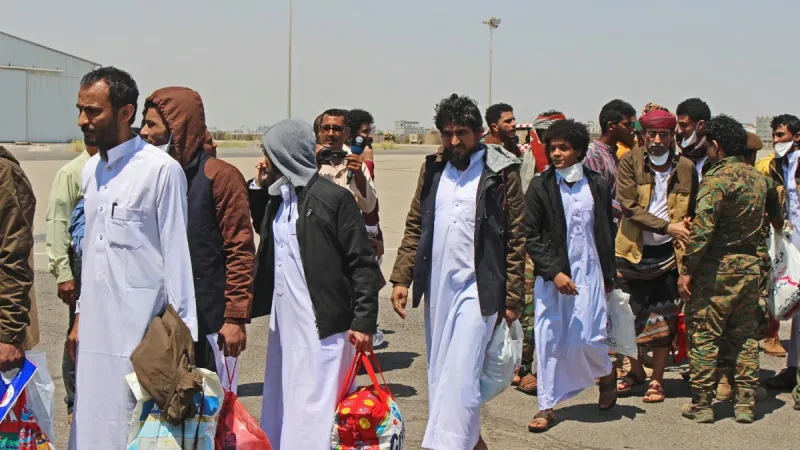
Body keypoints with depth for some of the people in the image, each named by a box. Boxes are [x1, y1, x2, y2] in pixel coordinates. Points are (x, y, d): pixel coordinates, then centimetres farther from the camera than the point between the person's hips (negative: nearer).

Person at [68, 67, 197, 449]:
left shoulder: (161, 169, -11)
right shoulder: (91, 170, 11)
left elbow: (177, 253, -10)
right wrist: (81, 314, 18)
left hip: (142, 325, -7)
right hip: (97, 324, 7)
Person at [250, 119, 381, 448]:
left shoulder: (334, 198, -11)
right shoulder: (278, 197, 11)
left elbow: (364, 264, -11)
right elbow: (261, 230, 30)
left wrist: (364, 321, -16)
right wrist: (257, 187, 14)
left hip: (323, 325, -8)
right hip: (284, 321, 8)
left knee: (317, 409, -4)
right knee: (283, 407, 16)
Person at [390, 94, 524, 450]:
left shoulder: (501, 172, -5)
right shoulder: (433, 168, 9)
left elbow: (515, 239, -4)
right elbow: (415, 226, 12)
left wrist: (512, 298, -7)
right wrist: (401, 279, 4)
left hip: (478, 287, -5)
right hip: (437, 286, 6)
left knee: (460, 373, -12)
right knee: (439, 372, 12)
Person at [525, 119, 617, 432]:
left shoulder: (597, 185, 4)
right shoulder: (540, 187, -3)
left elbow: (607, 234, 11)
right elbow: (531, 237, -4)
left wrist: (609, 275, 12)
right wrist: (554, 272, -13)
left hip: (589, 274, 1)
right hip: (551, 276, 0)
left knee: (587, 338, -3)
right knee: (549, 339, 1)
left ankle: (607, 374, 30)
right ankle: (547, 406, 12)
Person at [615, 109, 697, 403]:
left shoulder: (686, 168, 3)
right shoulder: (630, 162, -3)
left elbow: (693, 212, 14)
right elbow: (628, 205, -13)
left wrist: (686, 227, -5)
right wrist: (666, 226, -19)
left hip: (668, 252, 1)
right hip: (633, 251, 0)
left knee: (664, 320, 3)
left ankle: (657, 379, 17)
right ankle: (636, 370, 28)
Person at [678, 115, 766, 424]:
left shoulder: (717, 178, -14)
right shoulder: (758, 179, 9)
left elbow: (702, 228, -19)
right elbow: (765, 222, 14)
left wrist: (687, 270, -15)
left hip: (717, 266, -7)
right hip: (750, 265, 7)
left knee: (703, 335, 2)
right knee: (745, 336, 13)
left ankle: (702, 404, 5)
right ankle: (746, 403, 15)